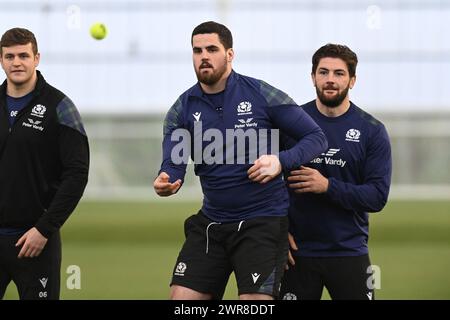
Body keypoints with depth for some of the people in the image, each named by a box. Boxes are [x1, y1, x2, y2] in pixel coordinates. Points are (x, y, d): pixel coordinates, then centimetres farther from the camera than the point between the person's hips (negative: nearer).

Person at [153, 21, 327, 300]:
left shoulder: (261, 94, -8)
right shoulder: (183, 109, 2)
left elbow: (316, 137, -4)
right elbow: (173, 163, -8)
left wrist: (281, 161, -22)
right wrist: (166, 181, -33)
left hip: (263, 222, -4)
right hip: (210, 223, 4)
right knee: (181, 297, 1)